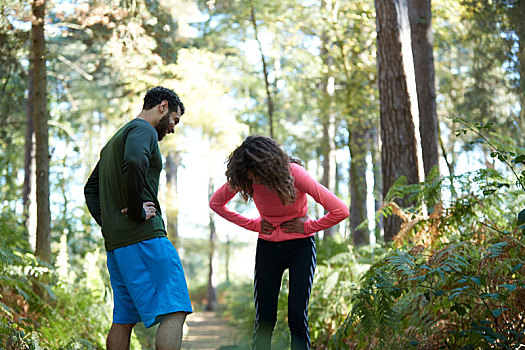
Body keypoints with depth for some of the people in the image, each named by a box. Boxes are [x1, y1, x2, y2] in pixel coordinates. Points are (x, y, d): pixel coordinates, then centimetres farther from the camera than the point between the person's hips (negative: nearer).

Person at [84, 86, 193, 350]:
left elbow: (91, 188, 31)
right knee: (174, 311, -15)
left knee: (124, 318, 10)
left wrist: (106, 221, 17)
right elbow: (134, 164, -26)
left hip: (115, 240, 10)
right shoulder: (144, 130, -4)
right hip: (144, 238, -10)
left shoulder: (115, 140, 27)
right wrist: (137, 211, -18)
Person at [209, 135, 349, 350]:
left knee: (297, 318, -9)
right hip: (267, 246, 3)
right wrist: (253, 225, -4)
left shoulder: (295, 174, -24)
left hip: (300, 245, -3)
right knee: (264, 319, 0)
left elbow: (340, 211, -22)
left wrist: (307, 227, -14)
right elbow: (216, 203, 3)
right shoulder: (244, 178, -14)